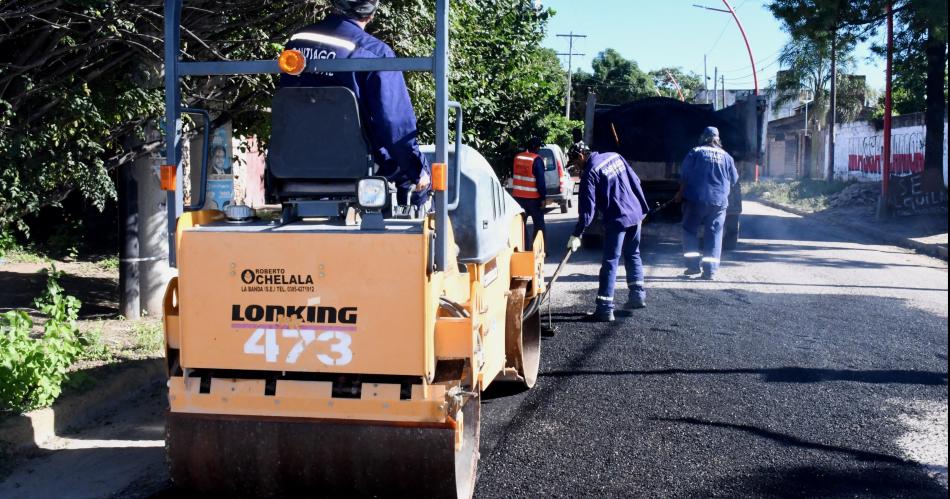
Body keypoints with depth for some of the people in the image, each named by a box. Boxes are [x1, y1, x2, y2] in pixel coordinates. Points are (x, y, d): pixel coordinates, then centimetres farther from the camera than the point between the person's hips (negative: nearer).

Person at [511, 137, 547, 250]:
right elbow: (540, 180, -15)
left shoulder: (517, 157, 6)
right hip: (533, 197, -5)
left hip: (518, 196, 5)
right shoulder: (537, 160, -13)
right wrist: (543, 197, -12)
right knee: (539, 224, 5)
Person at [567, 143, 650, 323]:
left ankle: (605, 308, -4)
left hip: (616, 220, -7)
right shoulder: (615, 156, 9)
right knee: (633, 254, 22)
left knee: (610, 262, -3)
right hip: (636, 213, 7)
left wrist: (577, 234, -12)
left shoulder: (590, 172, -12)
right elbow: (635, 181, 13)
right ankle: (638, 294, 25)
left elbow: (587, 208, -15)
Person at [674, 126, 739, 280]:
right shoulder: (726, 156, 7)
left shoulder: (695, 153, -2)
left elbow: (684, 176, -3)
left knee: (690, 230, 11)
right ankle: (710, 270, 2)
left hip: (696, 199, -2)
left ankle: (693, 265, 5)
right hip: (719, 202, 2)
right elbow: (733, 180, 13)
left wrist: (680, 194, 9)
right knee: (714, 235, 6)